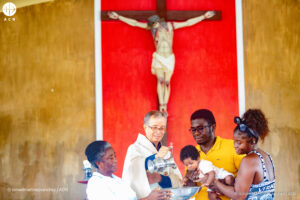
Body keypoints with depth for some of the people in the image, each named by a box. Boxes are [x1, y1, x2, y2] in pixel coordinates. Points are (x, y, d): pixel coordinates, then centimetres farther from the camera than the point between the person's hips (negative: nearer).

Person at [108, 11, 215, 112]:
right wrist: (118, 17, 0)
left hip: (169, 58, 0)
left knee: (167, 82, 0)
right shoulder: (152, 27, 1)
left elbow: (188, 23, 6)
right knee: (160, 81, -7)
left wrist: (204, 16, 6)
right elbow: (134, 23, 2)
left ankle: (165, 108, 0)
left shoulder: (170, 25, 1)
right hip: (158, 58, 0)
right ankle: (161, 106, -9)